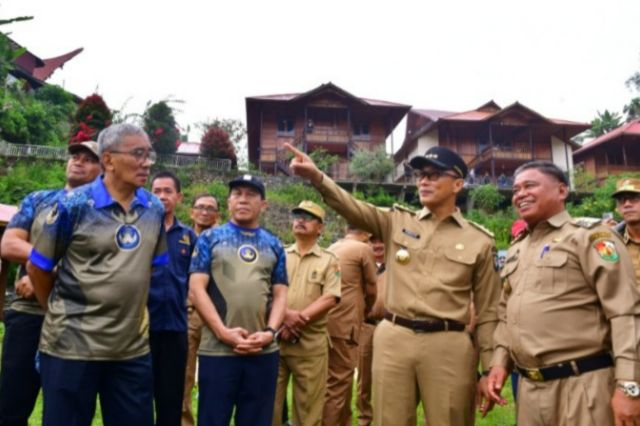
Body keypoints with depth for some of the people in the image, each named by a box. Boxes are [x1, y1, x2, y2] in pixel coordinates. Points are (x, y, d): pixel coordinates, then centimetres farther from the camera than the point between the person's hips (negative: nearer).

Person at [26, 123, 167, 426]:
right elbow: (37, 268, -3)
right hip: (71, 344, -4)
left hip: (133, 347, 5)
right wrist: (62, 312, 7)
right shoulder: (74, 205, -11)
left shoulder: (155, 209, 3)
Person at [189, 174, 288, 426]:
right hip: (217, 349, -2)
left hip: (264, 351, 3)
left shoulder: (274, 245, 12)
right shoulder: (210, 238, 5)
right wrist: (223, 331, -12)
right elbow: (196, 289, -3)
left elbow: (280, 295, 9)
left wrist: (270, 331, -8)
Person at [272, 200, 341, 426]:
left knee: (308, 403, 7)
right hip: (275, 338, 2)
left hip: (311, 342, -1)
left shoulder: (329, 260, 5)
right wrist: (285, 314, -15)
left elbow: (329, 299, -6)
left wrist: (299, 319, -14)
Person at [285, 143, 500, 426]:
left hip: (447, 345, -1)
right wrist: (317, 177, -25)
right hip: (393, 339, 2)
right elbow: (353, 208, -8)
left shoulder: (480, 241, 4)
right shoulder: (397, 222, 9)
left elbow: (487, 311, 5)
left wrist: (489, 370, 3)